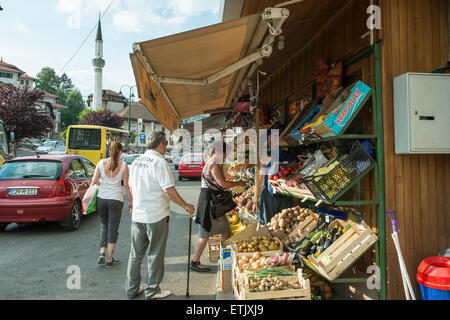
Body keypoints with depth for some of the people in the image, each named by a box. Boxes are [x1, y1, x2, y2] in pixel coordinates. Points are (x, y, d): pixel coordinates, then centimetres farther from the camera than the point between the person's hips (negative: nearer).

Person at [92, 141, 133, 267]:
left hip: (101, 198, 2)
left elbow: (94, 181, -2)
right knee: (113, 229, 7)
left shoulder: (101, 163, 0)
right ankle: (110, 259, 12)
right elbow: (126, 186, -4)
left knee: (104, 226, 20)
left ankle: (102, 253, 10)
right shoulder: (123, 165, -4)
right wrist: (131, 201, 4)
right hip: (116, 199, -2)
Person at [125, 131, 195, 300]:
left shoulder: (136, 162, 7)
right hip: (156, 216, -7)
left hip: (137, 215, 7)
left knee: (136, 254, 16)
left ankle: (132, 289, 28)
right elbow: (169, 190, -19)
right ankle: (153, 290, 19)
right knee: (155, 254, 7)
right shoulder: (159, 162, -16)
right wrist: (185, 205, -7)